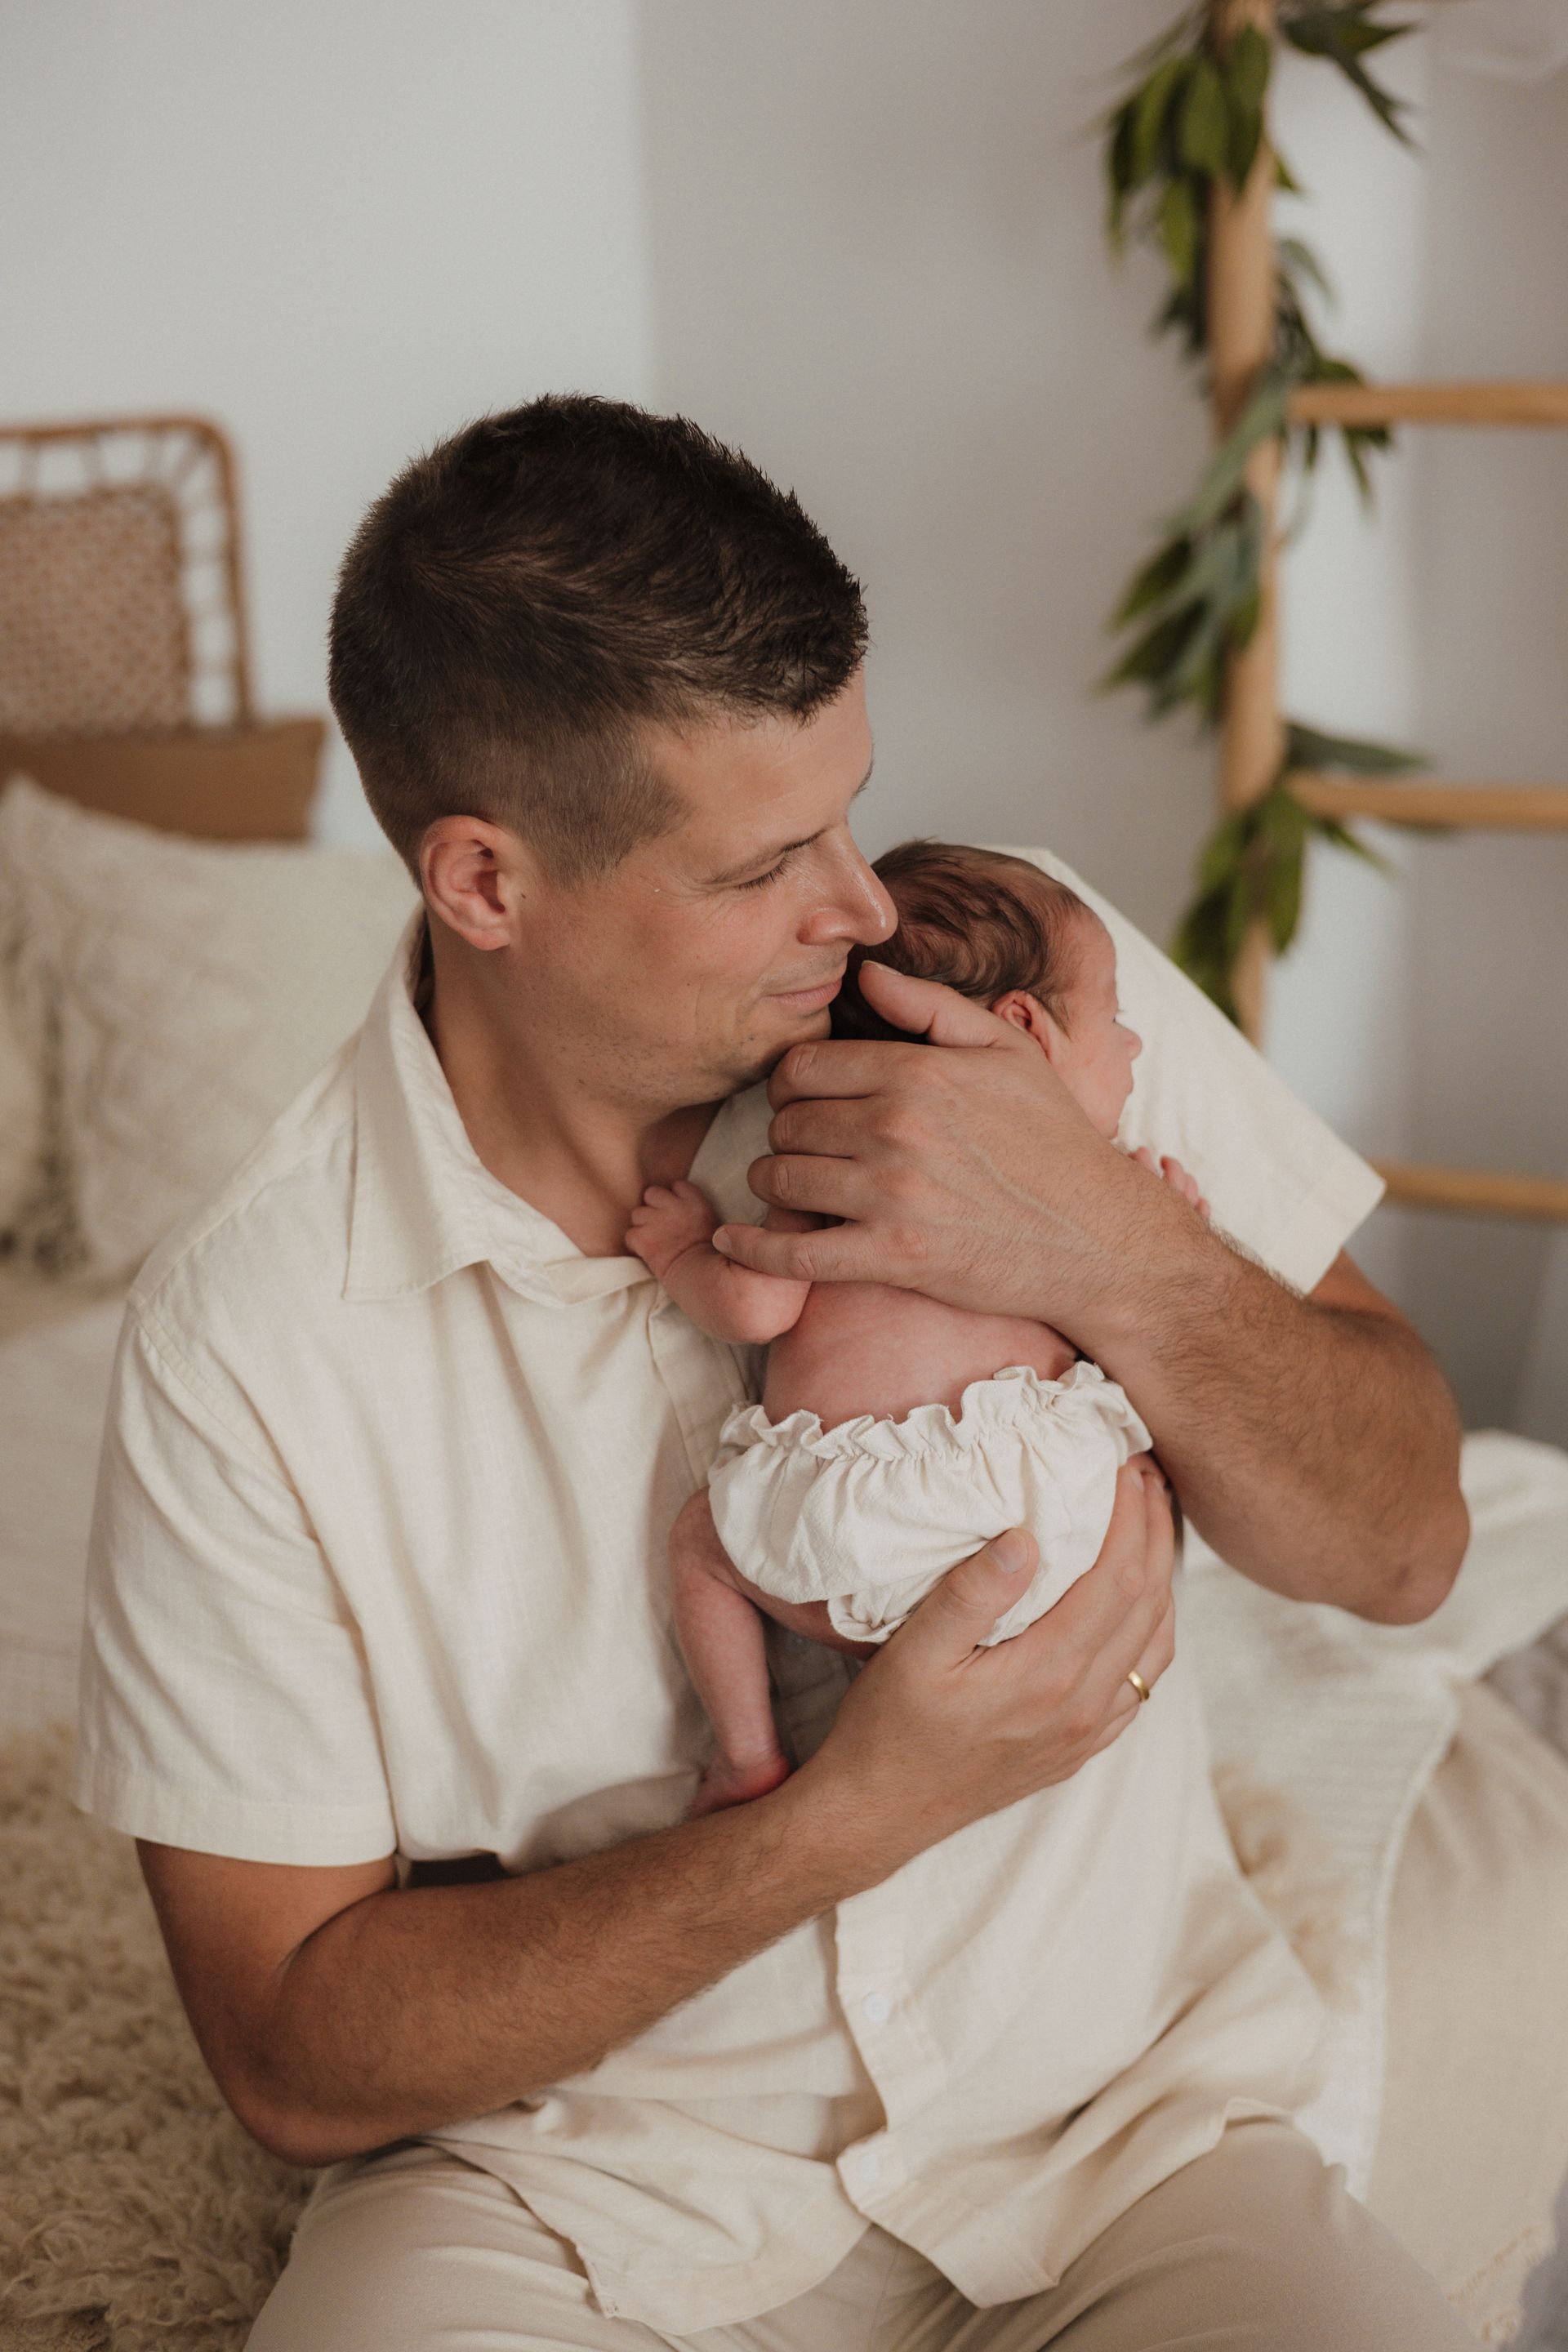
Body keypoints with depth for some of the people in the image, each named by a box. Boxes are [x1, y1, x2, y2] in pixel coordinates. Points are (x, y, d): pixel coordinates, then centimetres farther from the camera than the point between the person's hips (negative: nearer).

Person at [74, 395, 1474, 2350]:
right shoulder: (243, 1341, -14)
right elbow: (294, 2058, -9)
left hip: (1108, 2123, 2)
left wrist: (1122, 1261, -21)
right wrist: (847, 1816, -21)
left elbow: (1403, 1549, -1)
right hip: (564, 2177, -2)